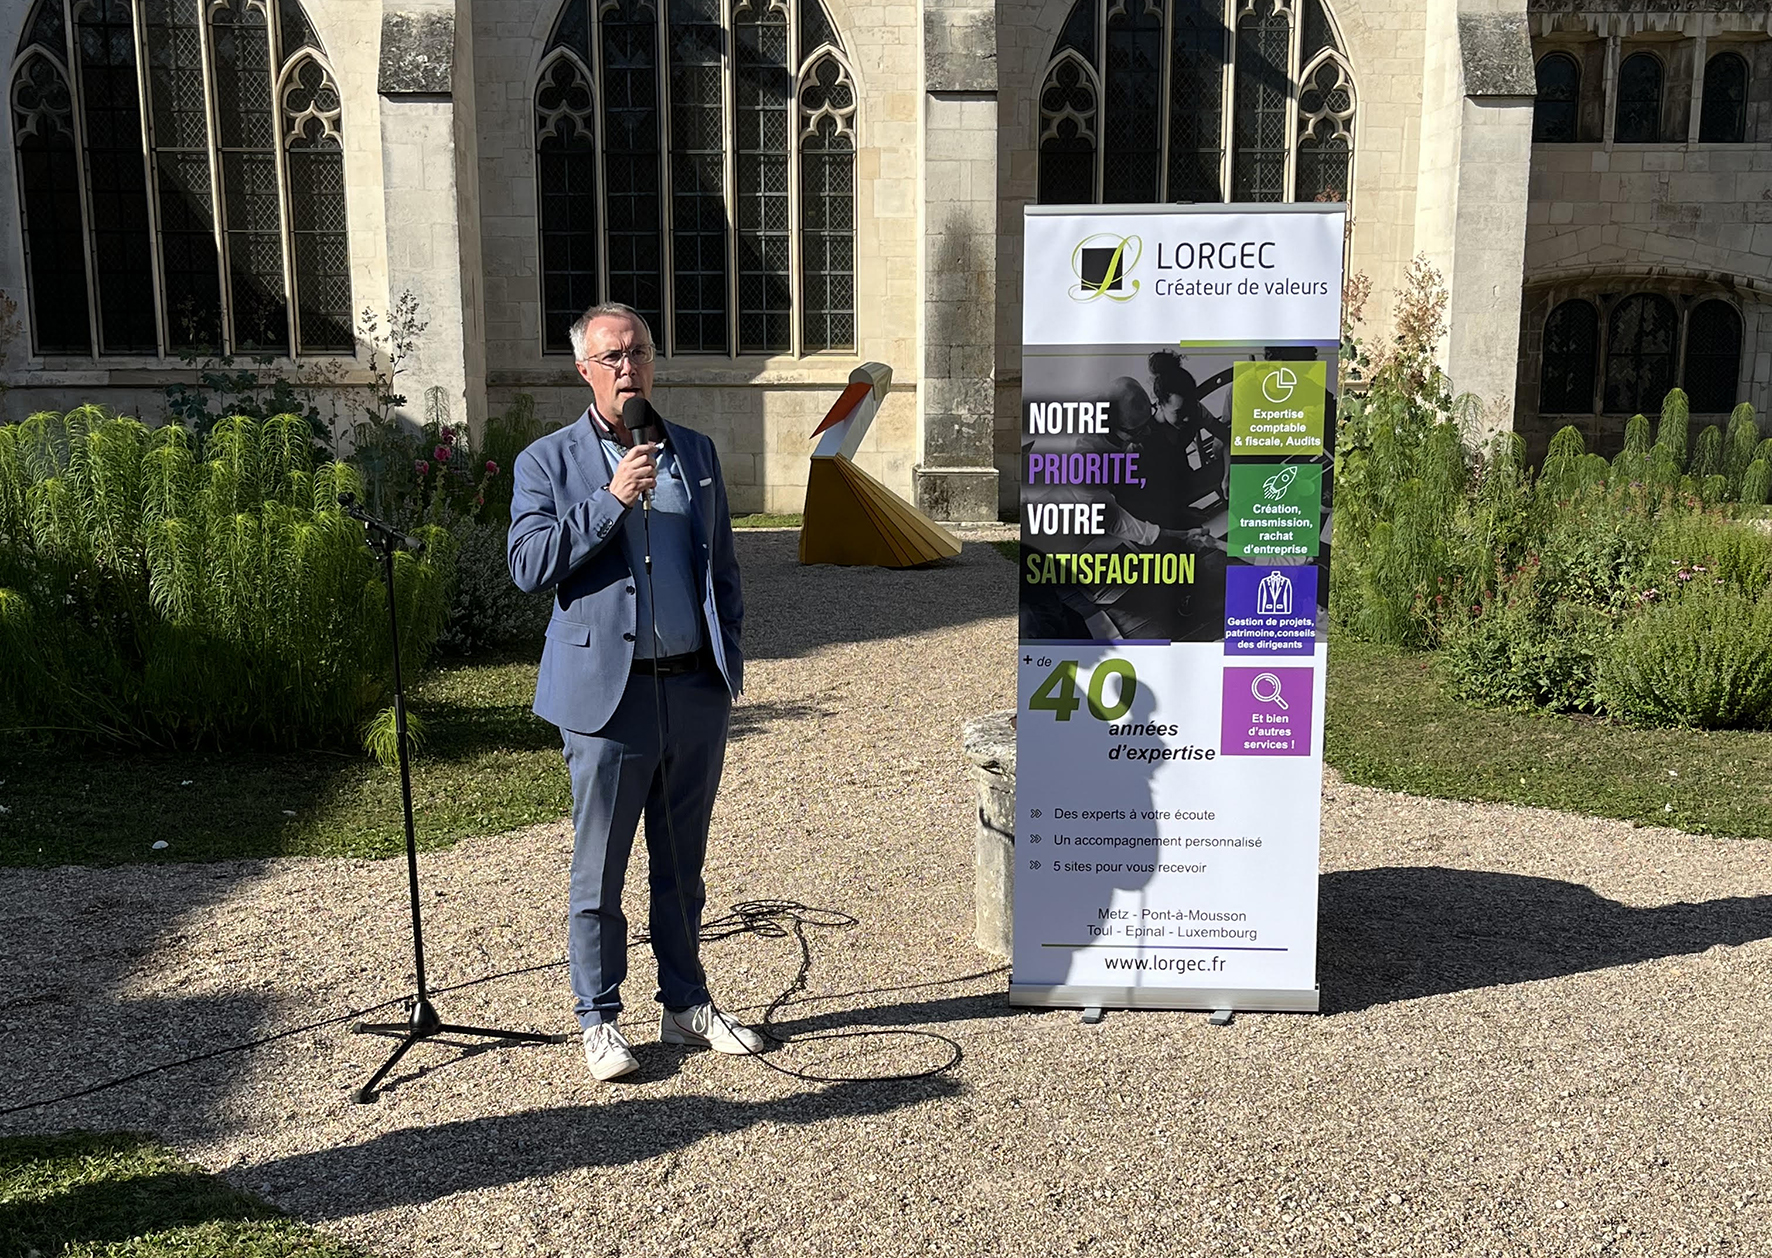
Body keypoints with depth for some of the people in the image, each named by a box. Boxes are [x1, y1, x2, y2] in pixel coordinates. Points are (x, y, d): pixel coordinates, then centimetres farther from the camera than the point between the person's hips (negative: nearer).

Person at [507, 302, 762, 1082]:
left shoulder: (696, 453, 12)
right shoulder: (548, 462, 0)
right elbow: (528, 566, -12)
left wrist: (729, 647, 9)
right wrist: (611, 500, -18)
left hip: (698, 692, 4)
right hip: (610, 695, -3)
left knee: (682, 865, 14)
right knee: (600, 871, 4)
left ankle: (686, 1005, 27)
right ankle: (599, 1020, 18)